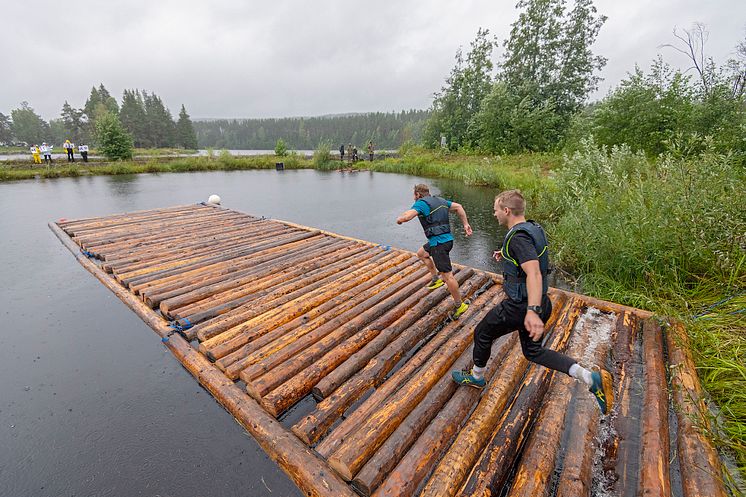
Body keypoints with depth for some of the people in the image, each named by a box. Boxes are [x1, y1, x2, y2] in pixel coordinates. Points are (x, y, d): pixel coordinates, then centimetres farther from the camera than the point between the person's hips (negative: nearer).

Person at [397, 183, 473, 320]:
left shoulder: (421, 203, -8)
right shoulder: (440, 200, 17)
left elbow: (406, 216, -22)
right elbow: (458, 207, 18)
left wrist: (399, 219, 0)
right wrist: (465, 224, 17)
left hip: (439, 242, -9)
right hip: (446, 238, 9)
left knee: (447, 275, -2)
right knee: (421, 253, 28)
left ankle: (459, 305, 8)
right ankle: (436, 278, 27)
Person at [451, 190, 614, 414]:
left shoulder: (518, 236, -25)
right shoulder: (533, 228, 5)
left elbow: (534, 273, -38)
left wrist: (532, 311, -46)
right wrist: (506, 256, 22)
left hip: (519, 306, -9)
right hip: (538, 303, 9)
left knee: (482, 334, 14)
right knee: (533, 351, 23)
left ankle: (476, 377, 36)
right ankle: (590, 377, 11)